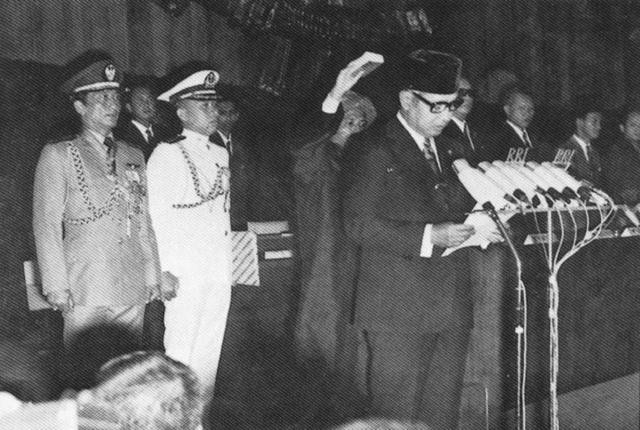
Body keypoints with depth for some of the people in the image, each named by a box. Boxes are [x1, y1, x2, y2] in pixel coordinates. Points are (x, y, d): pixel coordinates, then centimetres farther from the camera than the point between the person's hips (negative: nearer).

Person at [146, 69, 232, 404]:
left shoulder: (221, 155, 15)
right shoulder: (167, 154, -6)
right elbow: (156, 216, -8)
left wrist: (228, 264, 13)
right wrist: (164, 274, -12)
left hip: (219, 272, 6)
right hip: (184, 275, -6)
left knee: (210, 352, 11)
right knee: (180, 353, -4)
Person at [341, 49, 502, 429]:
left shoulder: (448, 149, 18)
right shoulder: (374, 149, -6)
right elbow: (359, 225, -12)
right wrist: (429, 237, -20)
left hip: (452, 311, 7)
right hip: (397, 312, -7)